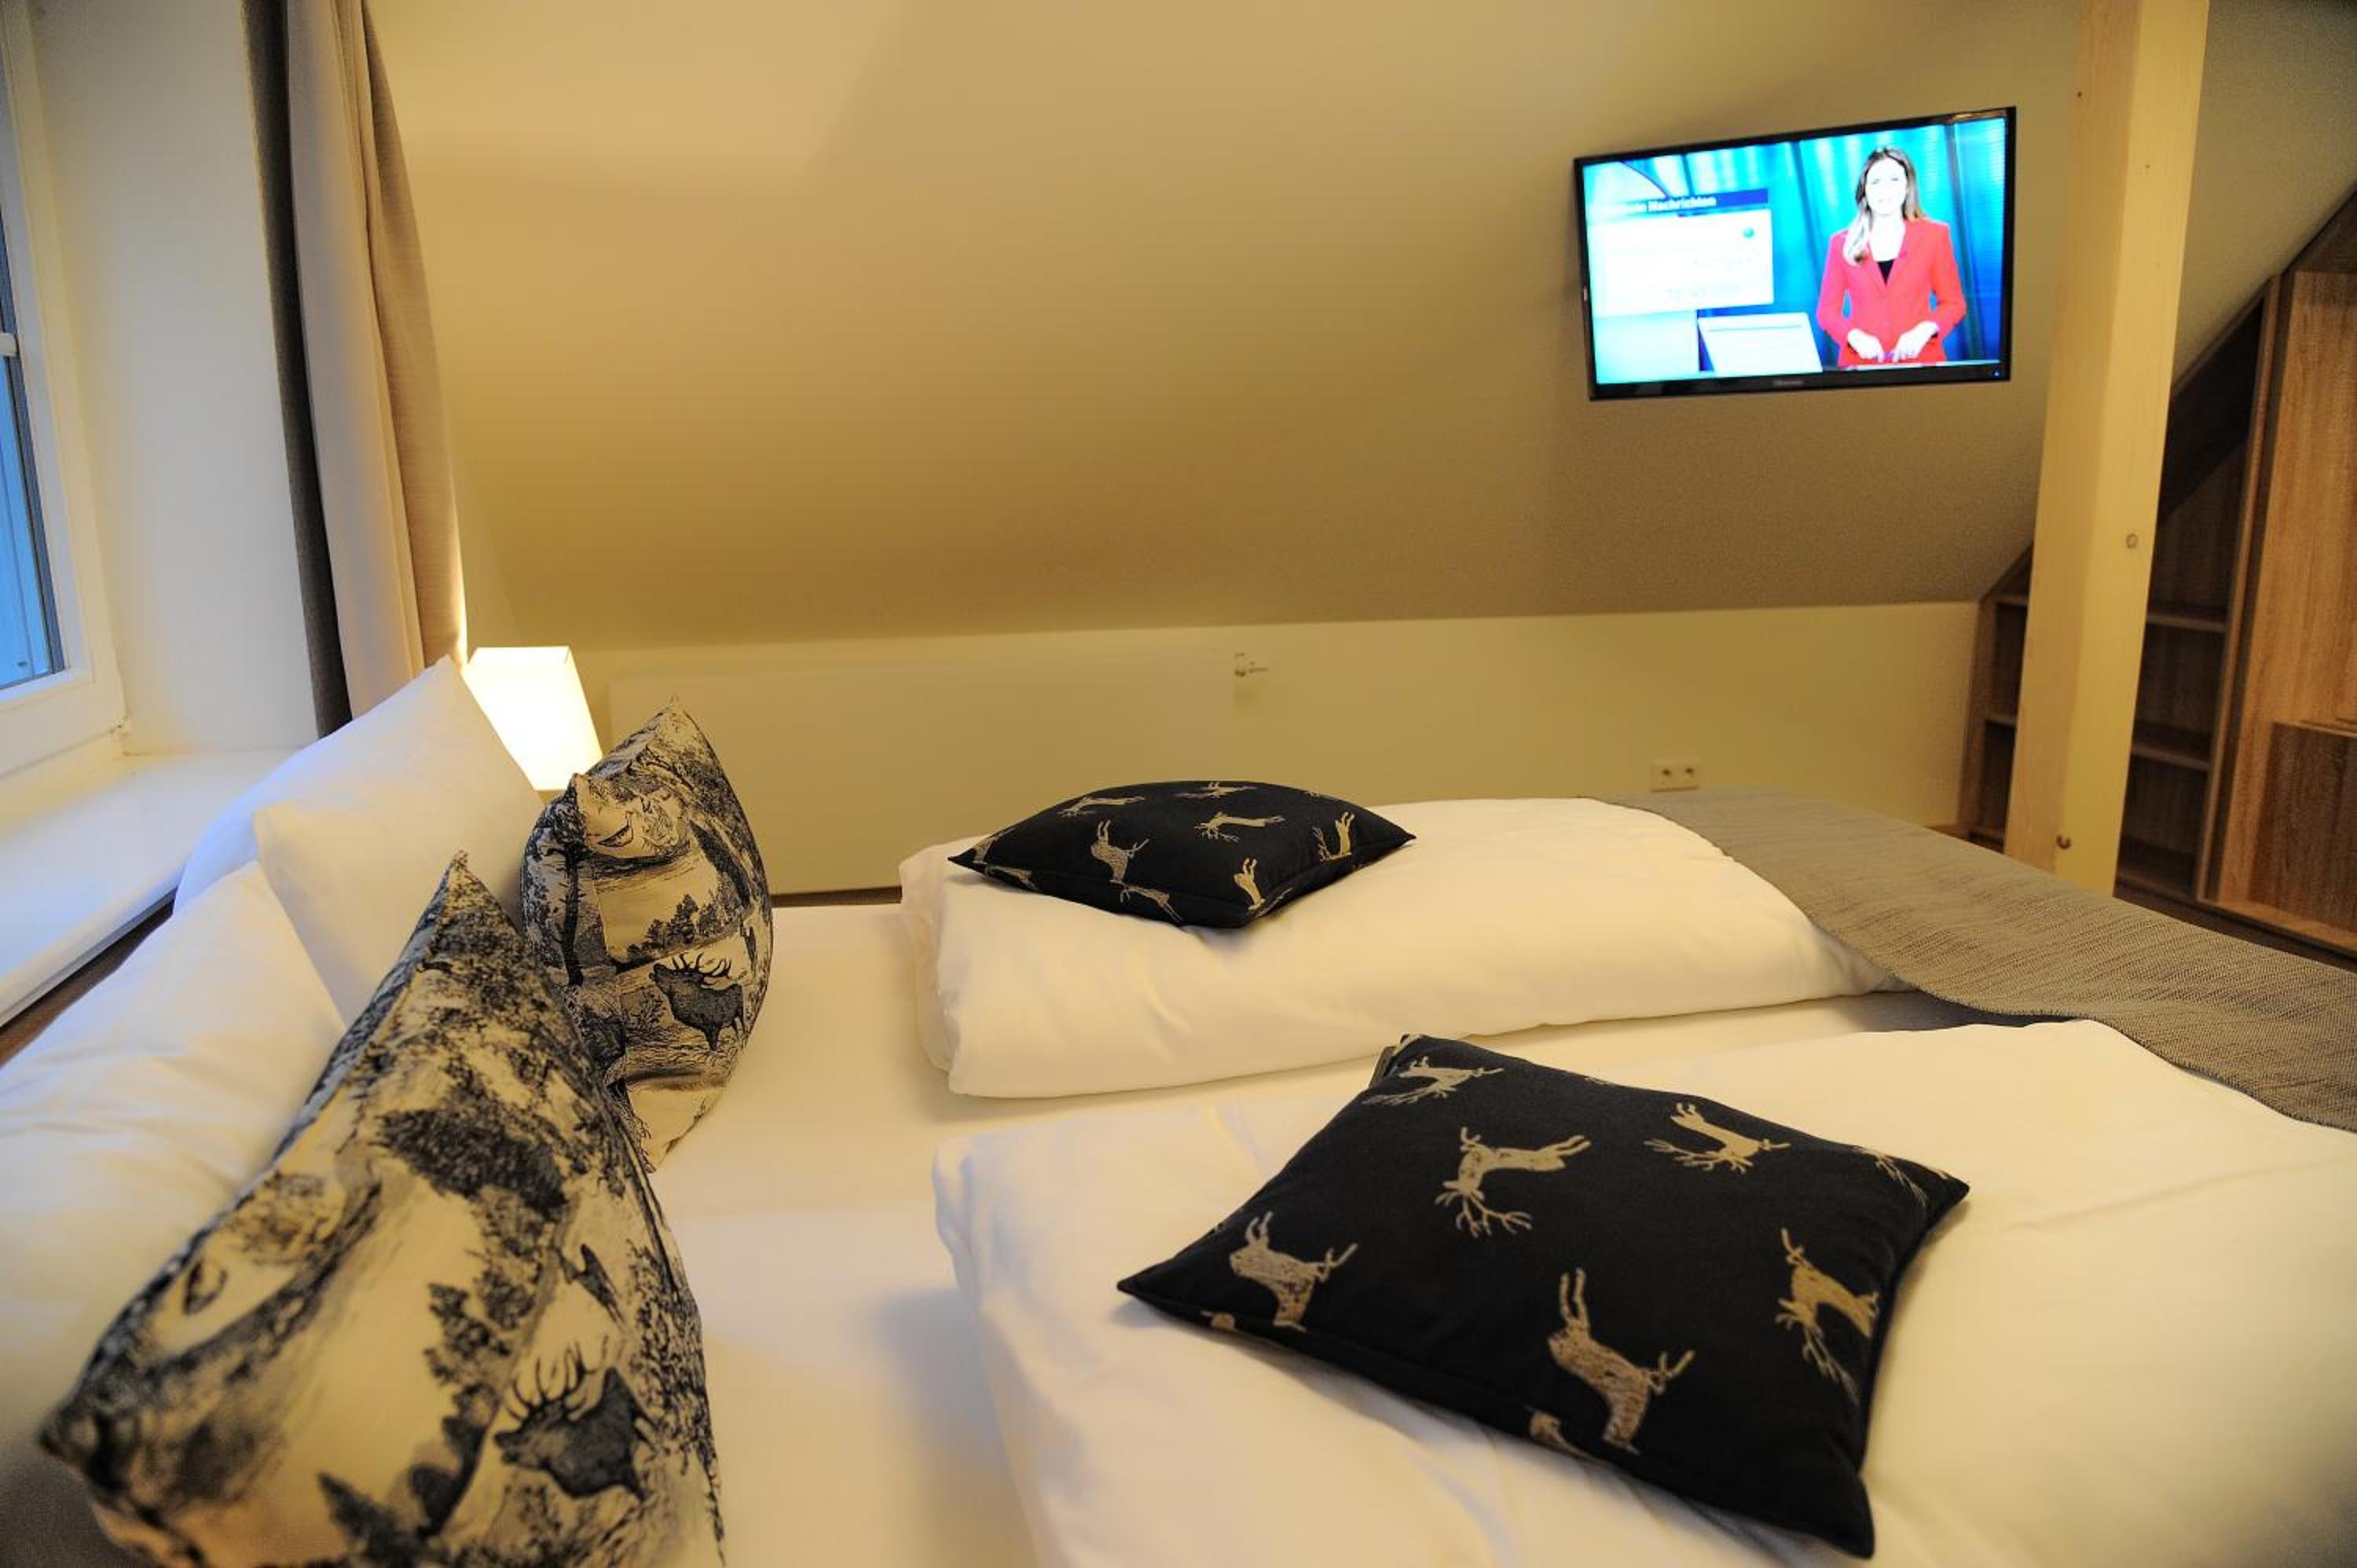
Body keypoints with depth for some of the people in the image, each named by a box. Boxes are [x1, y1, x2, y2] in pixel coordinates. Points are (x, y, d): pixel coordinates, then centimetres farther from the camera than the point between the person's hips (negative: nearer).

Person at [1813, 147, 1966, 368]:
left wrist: (1925, 330, -12)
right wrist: (1854, 335, -12)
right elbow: (1827, 310, 6)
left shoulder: (1934, 235, 6)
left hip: (1921, 360, 0)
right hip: (1862, 362, 0)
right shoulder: (1843, 243, 6)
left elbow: (1953, 304, 7)